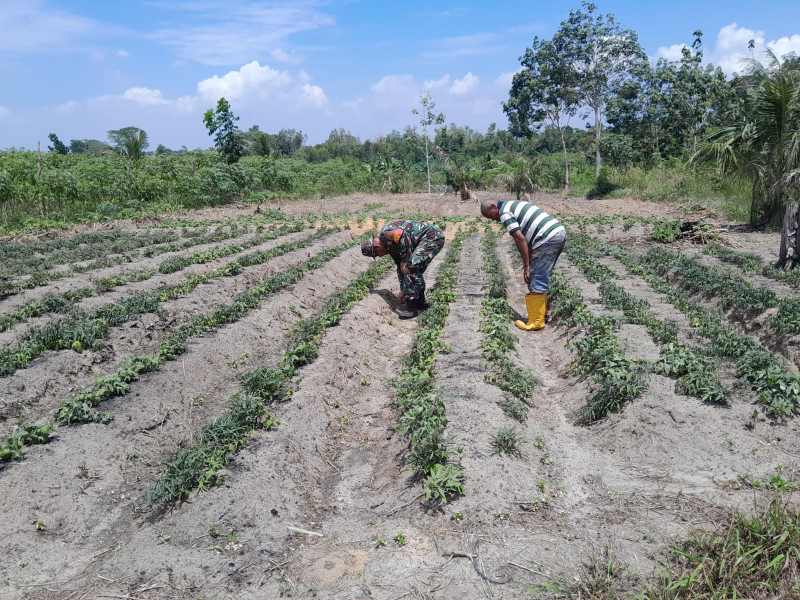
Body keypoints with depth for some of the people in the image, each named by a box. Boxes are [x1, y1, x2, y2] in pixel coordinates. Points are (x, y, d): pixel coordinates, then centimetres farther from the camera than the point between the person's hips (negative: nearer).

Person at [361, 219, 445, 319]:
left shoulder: (386, 233, -13)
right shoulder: (390, 246, 16)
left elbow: (401, 235, -30)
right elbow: (400, 268, 19)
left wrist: (407, 261, -18)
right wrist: (403, 290, 19)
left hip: (433, 236, -11)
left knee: (411, 267, -16)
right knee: (415, 271, 16)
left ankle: (411, 307, -13)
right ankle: (420, 302, 25)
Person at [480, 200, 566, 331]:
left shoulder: (505, 213, -4)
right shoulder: (516, 204, 24)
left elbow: (520, 239, -13)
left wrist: (526, 265, -8)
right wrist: (529, 261, 21)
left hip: (548, 239, -10)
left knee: (536, 282, -4)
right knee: (542, 277, 21)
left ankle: (536, 321, 0)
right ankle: (542, 309, 31)